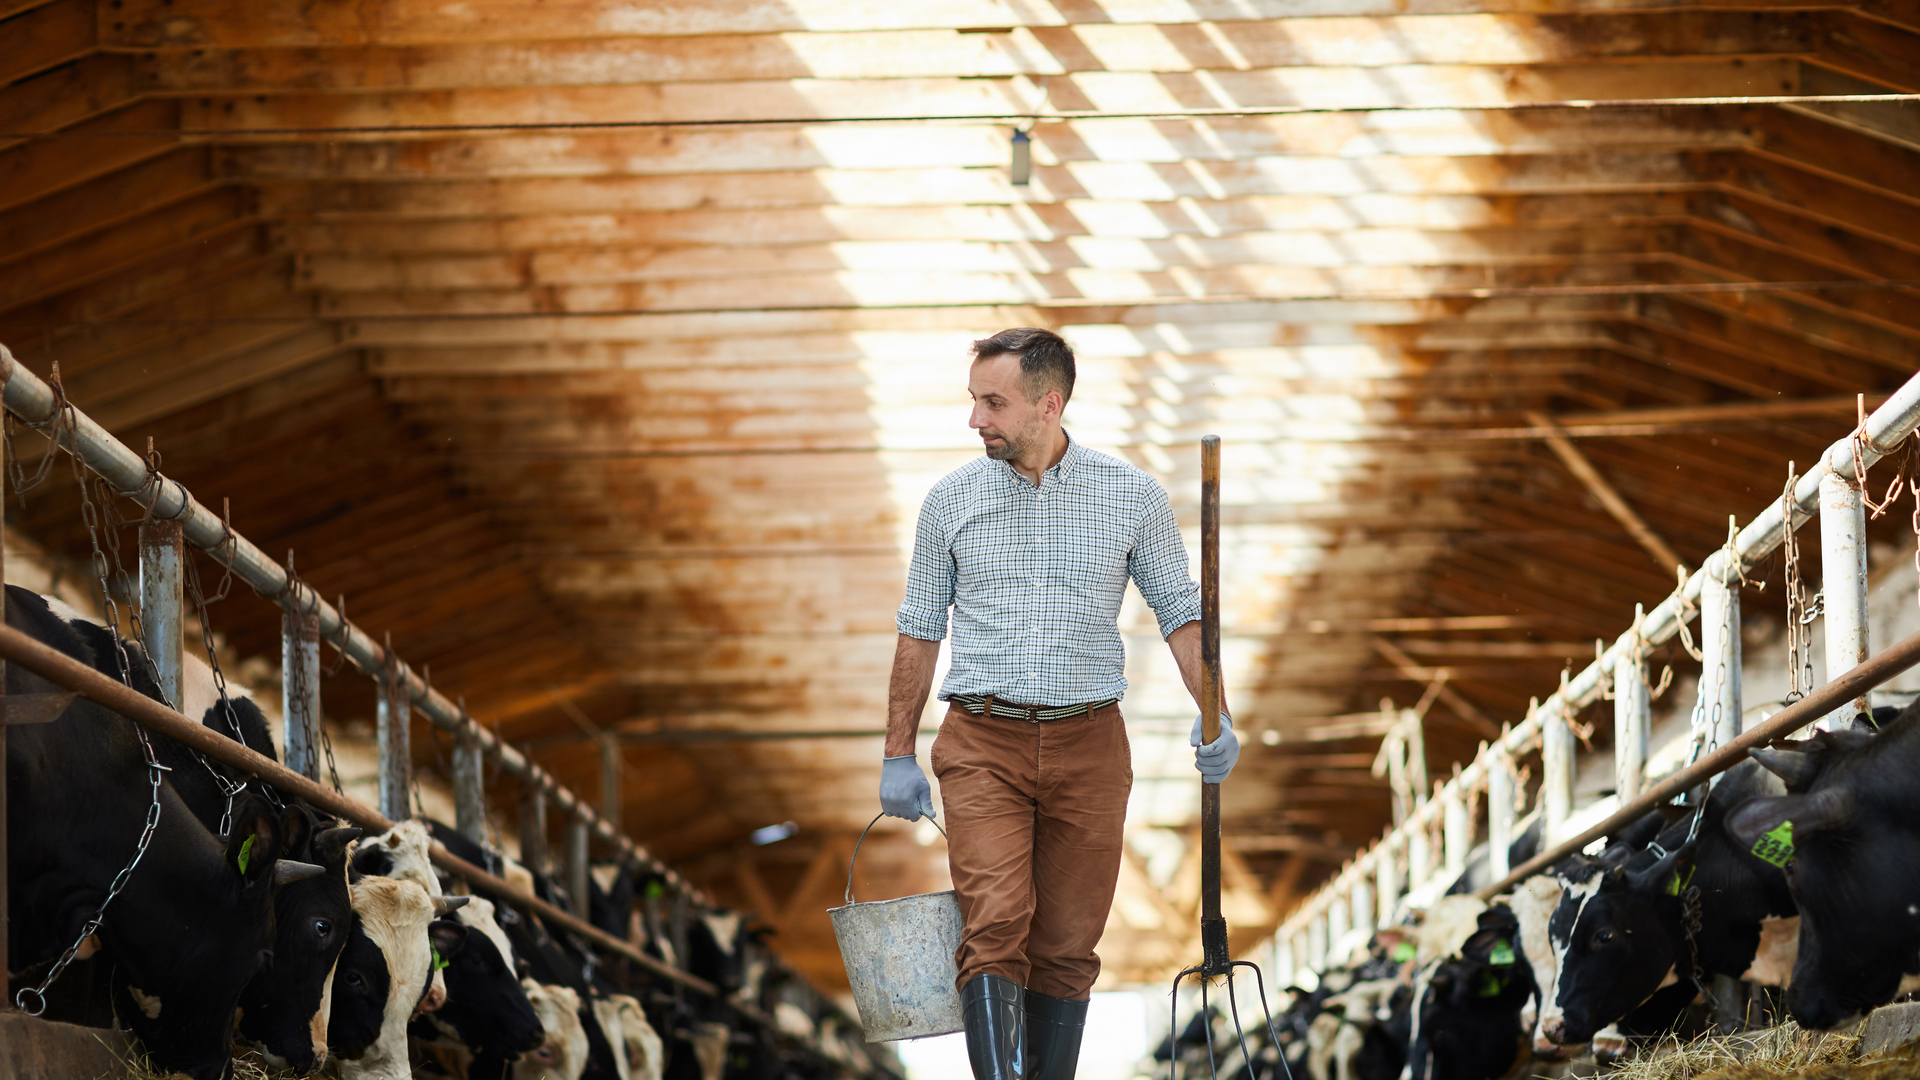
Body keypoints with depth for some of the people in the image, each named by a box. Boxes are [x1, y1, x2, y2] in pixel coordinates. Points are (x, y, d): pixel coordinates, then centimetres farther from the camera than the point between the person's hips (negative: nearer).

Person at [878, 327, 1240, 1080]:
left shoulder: (1132, 497, 1)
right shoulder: (952, 499, 3)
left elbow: (1180, 613, 5)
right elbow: (920, 629, 10)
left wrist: (1215, 715, -10)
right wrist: (898, 755, 7)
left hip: (1088, 744, 1)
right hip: (983, 743, -1)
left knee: (1066, 947, 5)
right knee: (993, 929, -15)